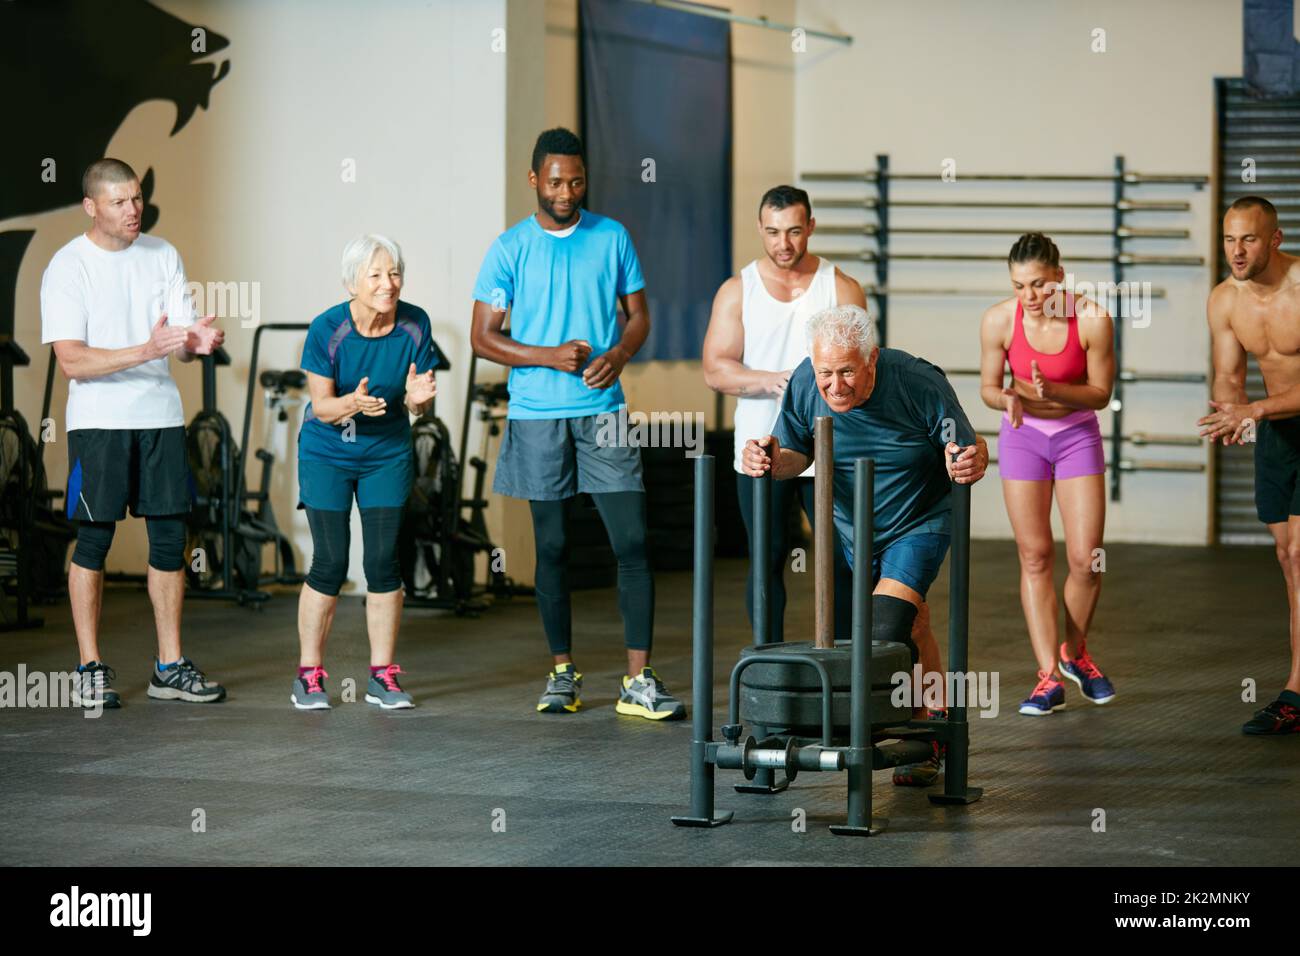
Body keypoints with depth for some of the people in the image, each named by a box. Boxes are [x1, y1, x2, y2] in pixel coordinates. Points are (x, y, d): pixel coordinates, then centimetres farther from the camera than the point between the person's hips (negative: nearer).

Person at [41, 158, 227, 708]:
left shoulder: (162, 256, 7)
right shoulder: (68, 267, -8)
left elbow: (179, 342, 5)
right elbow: (71, 360, -15)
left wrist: (196, 342, -20)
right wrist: (146, 350, -27)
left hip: (161, 415, 4)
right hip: (98, 420, -4)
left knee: (169, 539, 5)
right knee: (94, 540, -2)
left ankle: (171, 668, 13)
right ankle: (90, 670, 6)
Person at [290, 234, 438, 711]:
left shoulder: (414, 324, -12)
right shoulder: (327, 328, -19)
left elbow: (417, 405, -5)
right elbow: (321, 404, -15)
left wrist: (416, 398, -28)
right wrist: (353, 404, -36)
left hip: (387, 454, 2)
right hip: (327, 454, -2)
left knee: (383, 561, -1)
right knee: (330, 564, -4)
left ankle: (382, 676, 9)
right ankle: (309, 676, 8)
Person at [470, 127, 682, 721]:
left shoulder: (613, 238, 6)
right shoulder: (510, 249, 1)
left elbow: (639, 315, 12)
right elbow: (483, 337, 0)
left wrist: (619, 354, -10)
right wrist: (550, 356, -14)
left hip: (603, 410, 1)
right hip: (537, 415, -1)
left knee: (631, 541, -8)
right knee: (552, 546, 6)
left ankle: (639, 681, -7)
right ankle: (562, 673, 17)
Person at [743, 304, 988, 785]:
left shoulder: (920, 384, -29)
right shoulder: (805, 384, -18)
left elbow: (969, 449, -20)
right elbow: (797, 452, -3)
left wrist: (970, 462, -43)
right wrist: (769, 460, -25)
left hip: (919, 522, -5)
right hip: (854, 525, 5)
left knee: (887, 628, -20)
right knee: (911, 624, 19)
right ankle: (934, 723, 37)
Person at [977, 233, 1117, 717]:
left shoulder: (1091, 318, -21)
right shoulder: (999, 320, -18)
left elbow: (1100, 392, -10)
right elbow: (988, 386, -4)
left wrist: (1053, 391, -27)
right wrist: (1008, 399, -27)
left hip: (1078, 435, 0)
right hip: (1023, 436, 0)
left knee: (1086, 560, -5)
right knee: (1035, 557, -2)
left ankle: (1075, 653, 21)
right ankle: (1049, 676, 0)